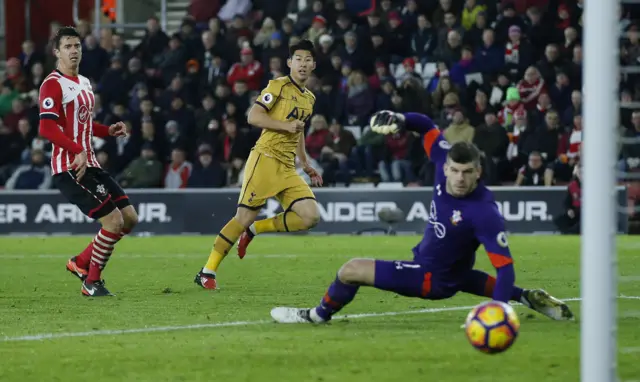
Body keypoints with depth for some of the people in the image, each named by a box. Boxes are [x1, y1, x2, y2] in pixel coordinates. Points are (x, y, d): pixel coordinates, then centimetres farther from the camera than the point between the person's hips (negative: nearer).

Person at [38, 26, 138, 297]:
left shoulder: (84, 83, 17)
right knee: (114, 221, -14)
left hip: (89, 165, 9)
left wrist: (108, 131, 12)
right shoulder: (53, 85, -11)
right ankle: (92, 282, 3)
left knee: (129, 218, 7)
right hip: (69, 169, -9)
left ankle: (80, 263, 20)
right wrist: (78, 152, -28)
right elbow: (47, 129, -22)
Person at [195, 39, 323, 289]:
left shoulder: (309, 99, 19)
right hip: (265, 159, -7)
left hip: (287, 168, 7)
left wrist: (306, 166, 32)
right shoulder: (278, 86, -3)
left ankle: (254, 230, 7)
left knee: (310, 217, -10)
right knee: (244, 217, -11)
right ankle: (208, 271, -2)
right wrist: (286, 125, -17)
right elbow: (253, 117, -12)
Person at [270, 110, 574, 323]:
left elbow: (505, 265, -35)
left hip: (434, 279, -8)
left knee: (351, 270, -5)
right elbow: (427, 126, -2)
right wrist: (401, 119, -25)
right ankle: (528, 298, 38)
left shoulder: (484, 213, -36)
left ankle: (320, 315, 24)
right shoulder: (445, 160, -18)